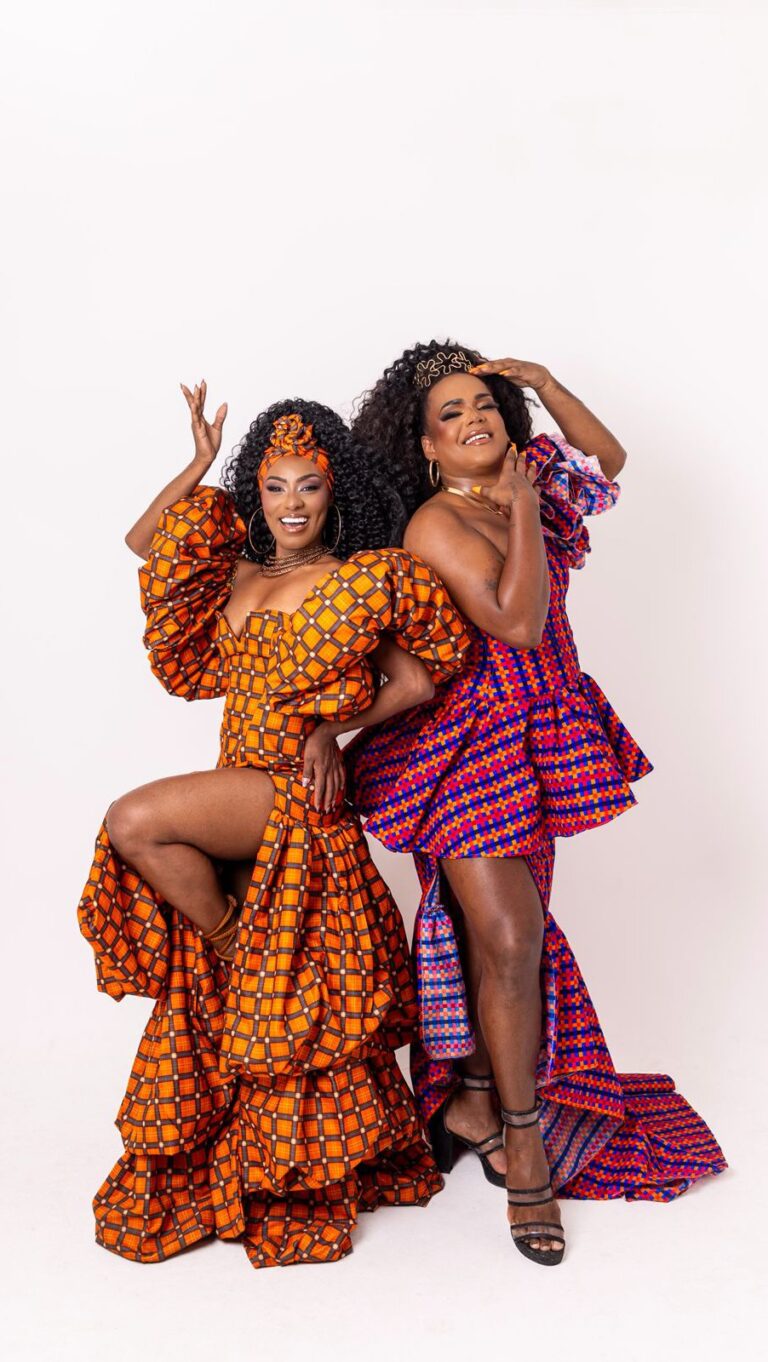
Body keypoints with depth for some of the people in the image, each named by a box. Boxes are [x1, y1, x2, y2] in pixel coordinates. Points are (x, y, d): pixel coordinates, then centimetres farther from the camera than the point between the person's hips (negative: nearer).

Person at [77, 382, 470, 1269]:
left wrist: (336, 725, -6)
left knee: (135, 822, -24)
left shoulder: (368, 578, -1)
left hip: (298, 799, -6)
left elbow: (420, 678, 3)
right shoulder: (239, 577, 14)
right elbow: (144, 541, 18)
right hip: (237, 803, 6)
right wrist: (203, 464, 12)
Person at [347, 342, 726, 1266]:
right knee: (511, 937, -10)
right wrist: (522, 512, -14)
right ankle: (524, 1145, 7)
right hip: (468, 737, -7)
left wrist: (543, 383, 9)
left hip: (538, 735, 7)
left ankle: (472, 1102, 26)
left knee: (501, 932, 9)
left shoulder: (529, 487, 9)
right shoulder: (436, 525, -13)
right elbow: (517, 621, -21)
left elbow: (608, 459, 22)